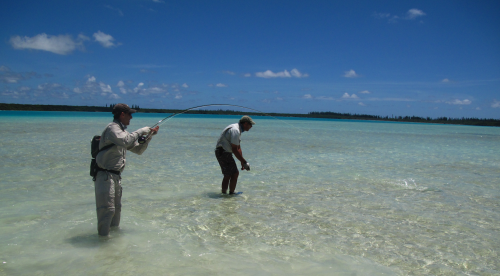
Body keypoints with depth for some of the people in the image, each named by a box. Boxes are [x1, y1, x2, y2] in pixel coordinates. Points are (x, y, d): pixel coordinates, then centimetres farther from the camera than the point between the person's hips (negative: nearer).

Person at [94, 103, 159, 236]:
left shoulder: (122, 131, 17)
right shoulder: (112, 128, -12)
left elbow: (138, 150, 21)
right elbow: (126, 141, -32)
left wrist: (149, 136, 10)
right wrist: (141, 131, -20)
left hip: (116, 176, 10)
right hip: (105, 176, -10)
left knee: (116, 208, 18)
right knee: (107, 209, -10)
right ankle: (103, 237, -3)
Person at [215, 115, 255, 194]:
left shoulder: (237, 129, 13)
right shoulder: (235, 131, -20)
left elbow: (238, 147, 16)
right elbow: (234, 150, -23)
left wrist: (242, 162, 13)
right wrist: (244, 162, -17)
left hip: (222, 153, 10)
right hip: (223, 153, -10)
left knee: (227, 175, 17)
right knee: (235, 174, -6)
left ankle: (224, 193, 24)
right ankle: (231, 193, 1)